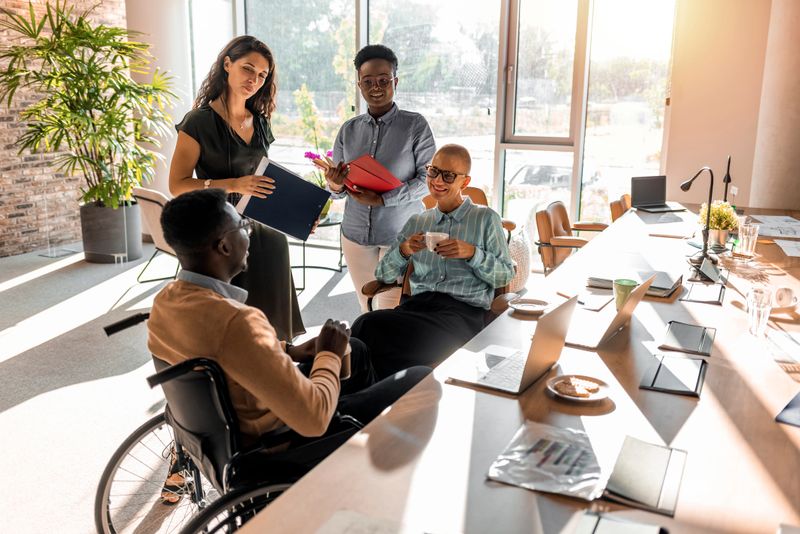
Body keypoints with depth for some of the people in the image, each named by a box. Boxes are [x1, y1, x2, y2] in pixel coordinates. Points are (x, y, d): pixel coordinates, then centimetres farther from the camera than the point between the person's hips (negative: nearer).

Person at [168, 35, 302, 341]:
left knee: (270, 327, 8)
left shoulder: (260, 123, 12)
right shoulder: (200, 121, -7)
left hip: (265, 234, 6)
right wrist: (234, 185, -24)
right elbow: (177, 184, -12)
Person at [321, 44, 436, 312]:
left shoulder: (415, 125, -5)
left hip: (400, 234, -3)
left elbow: (429, 179, -10)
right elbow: (337, 188, 9)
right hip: (356, 233, 4)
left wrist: (383, 199, -20)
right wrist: (336, 186, -16)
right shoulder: (348, 130, 5)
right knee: (366, 310, 13)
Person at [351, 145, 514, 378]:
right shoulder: (416, 222, 23)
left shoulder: (486, 219, 14)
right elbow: (383, 275, 19)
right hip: (417, 303, 4)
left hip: (463, 309, -4)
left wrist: (472, 253, -8)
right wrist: (403, 251, -2)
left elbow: (505, 276, 8)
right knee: (366, 323, -32)